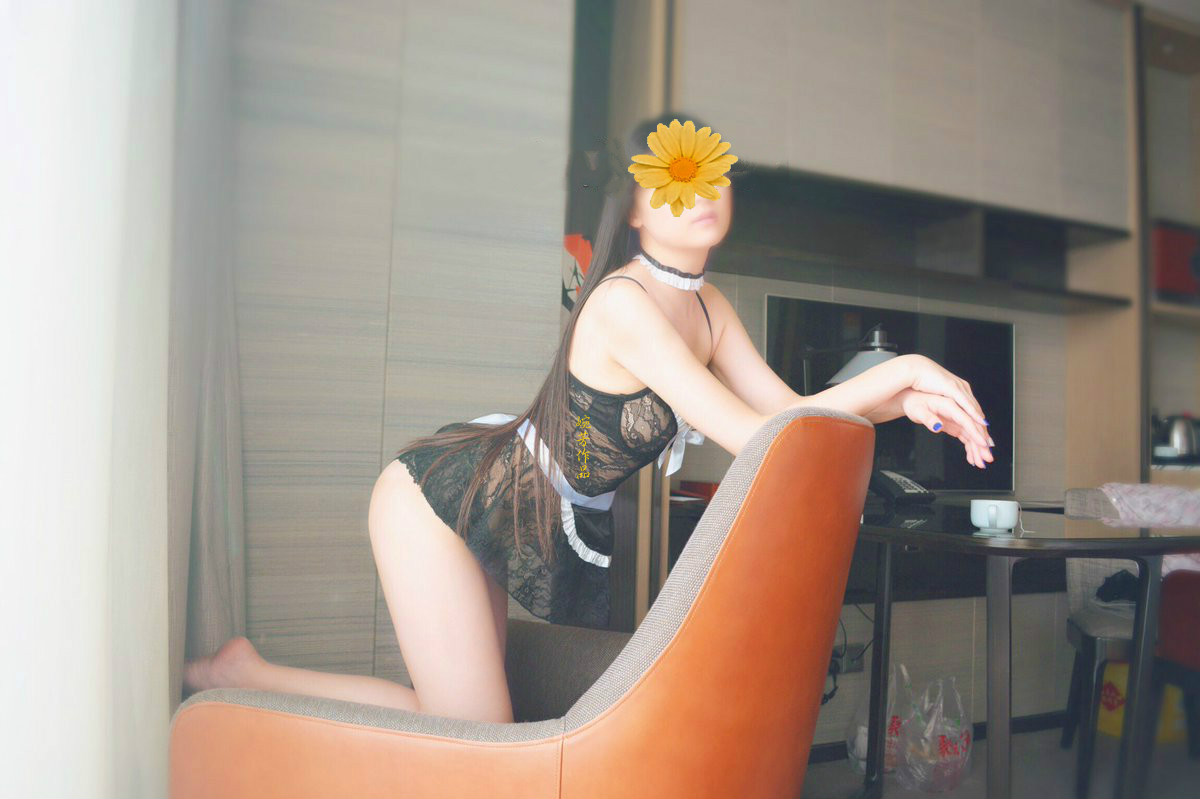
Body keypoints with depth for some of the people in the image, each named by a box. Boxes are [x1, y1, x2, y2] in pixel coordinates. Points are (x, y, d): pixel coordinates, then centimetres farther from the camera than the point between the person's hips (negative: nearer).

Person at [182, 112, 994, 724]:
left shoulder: (707, 306, 2)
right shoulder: (624, 302, -26)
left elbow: (792, 409, -2)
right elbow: (753, 438, -30)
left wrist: (901, 402, -16)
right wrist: (891, 372, -26)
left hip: (507, 522, 9)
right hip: (439, 493, -9)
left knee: (472, 716, 16)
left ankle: (252, 672, 31)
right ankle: (245, 672, 9)